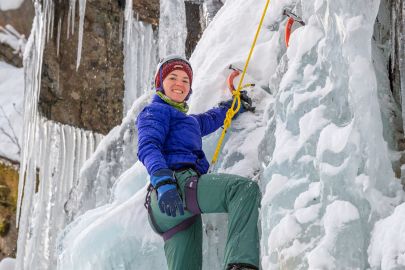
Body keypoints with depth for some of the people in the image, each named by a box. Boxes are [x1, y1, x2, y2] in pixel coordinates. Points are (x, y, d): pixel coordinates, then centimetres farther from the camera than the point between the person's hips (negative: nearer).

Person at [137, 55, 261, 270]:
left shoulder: (187, 119, 38)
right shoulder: (156, 110, 11)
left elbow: (210, 119, 60)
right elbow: (148, 148, -9)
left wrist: (236, 104, 60)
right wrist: (163, 181, -25)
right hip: (178, 182, -9)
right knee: (244, 188, -28)